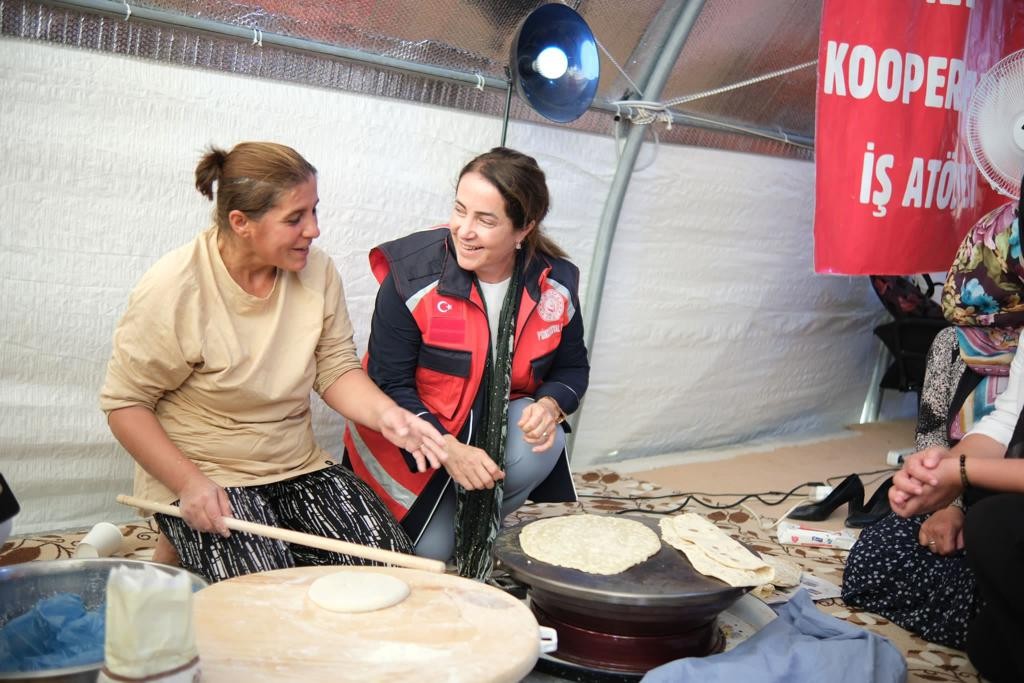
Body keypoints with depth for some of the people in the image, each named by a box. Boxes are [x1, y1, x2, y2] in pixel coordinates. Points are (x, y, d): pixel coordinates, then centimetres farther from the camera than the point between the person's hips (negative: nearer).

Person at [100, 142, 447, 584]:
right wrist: (190, 484, -20)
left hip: (300, 467, 5)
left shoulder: (316, 271, -3)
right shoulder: (174, 289, -17)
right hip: (203, 478, -4)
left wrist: (384, 414, -19)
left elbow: (335, 368, 2)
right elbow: (124, 402, -10)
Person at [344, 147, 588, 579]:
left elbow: (572, 367, 5)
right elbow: (389, 383, -16)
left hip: (504, 423, 3)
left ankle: (479, 533, 0)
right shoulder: (413, 275, -22)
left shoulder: (557, 283, -11)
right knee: (431, 552, -12)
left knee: (541, 448, -29)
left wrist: (550, 405, -19)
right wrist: (448, 449, -28)